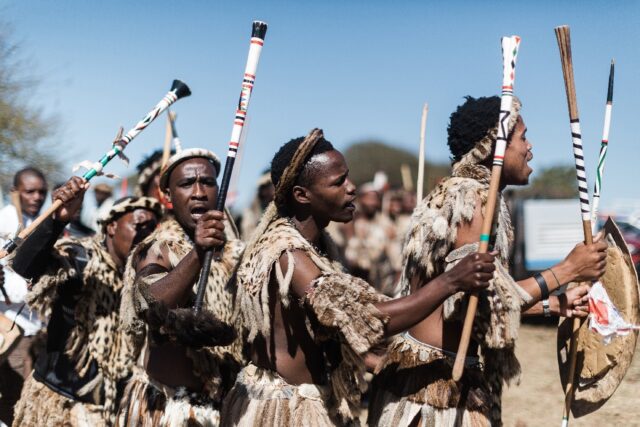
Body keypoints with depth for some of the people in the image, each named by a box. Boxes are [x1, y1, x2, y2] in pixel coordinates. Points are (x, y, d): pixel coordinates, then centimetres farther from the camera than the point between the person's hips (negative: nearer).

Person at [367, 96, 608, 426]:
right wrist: (566, 270, -14)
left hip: (450, 373, 10)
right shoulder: (470, 197, -17)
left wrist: (555, 305, 18)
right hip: (436, 375, -10)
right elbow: (489, 299, -23)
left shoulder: (459, 192, 12)